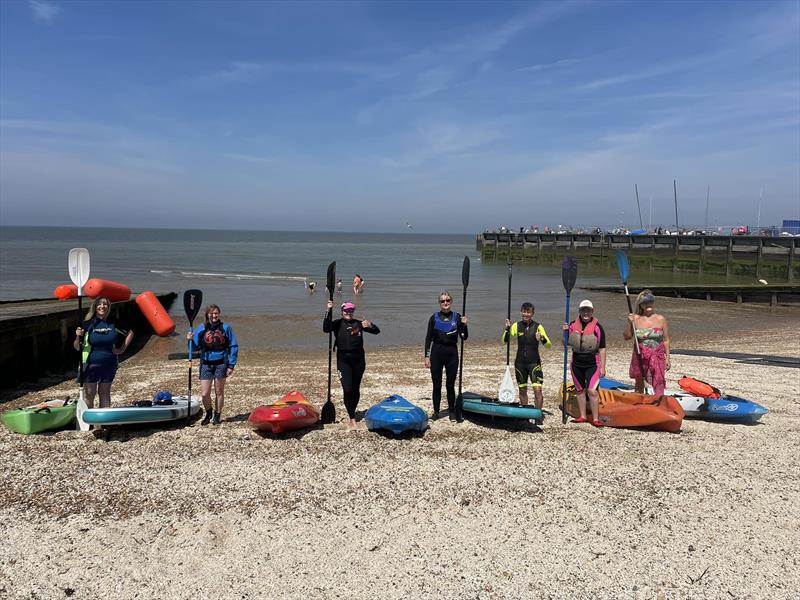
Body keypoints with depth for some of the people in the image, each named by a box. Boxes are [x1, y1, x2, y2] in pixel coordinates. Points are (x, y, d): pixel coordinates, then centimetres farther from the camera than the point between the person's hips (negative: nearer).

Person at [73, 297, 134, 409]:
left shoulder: (114, 323, -1)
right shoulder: (88, 324, -6)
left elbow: (130, 333, 13)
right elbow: (77, 348, -2)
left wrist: (122, 349, 4)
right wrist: (78, 337, -21)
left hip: (109, 365, 2)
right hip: (91, 365, -2)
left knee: (105, 393, 13)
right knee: (89, 394, 3)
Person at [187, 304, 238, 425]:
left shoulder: (225, 327, 0)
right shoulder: (201, 329, 4)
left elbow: (234, 347, 2)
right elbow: (194, 348, 7)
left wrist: (231, 365, -3)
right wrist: (190, 340, -15)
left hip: (221, 364, -1)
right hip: (206, 364, 1)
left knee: (219, 392, 7)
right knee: (204, 394, -2)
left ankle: (217, 416, 24)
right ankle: (208, 413, 24)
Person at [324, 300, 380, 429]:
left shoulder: (359, 323, 5)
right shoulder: (338, 324, -1)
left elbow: (377, 331, 6)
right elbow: (326, 329, -20)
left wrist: (369, 325, -16)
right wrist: (329, 311, -26)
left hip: (358, 360, 3)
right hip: (343, 361, -3)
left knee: (356, 389, 10)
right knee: (347, 389, -12)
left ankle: (352, 413, 29)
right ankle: (352, 420, -8)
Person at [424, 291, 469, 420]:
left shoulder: (457, 317, 1)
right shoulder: (434, 318, 1)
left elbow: (464, 337, 0)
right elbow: (428, 338, 2)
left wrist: (464, 325, -17)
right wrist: (427, 356, -2)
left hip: (452, 353, 0)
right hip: (437, 352, 0)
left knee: (450, 385, 6)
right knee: (436, 385, 6)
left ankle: (452, 411, 19)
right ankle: (436, 412, 17)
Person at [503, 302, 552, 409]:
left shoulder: (538, 327, -3)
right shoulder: (516, 326, 3)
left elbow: (549, 346, -7)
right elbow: (505, 341, -2)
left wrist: (542, 338, -27)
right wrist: (507, 328, -17)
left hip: (534, 362, -2)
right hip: (520, 362, 2)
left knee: (537, 390, -12)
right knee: (522, 391, 12)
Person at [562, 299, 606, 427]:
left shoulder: (597, 327, -5)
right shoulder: (573, 325, 4)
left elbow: (602, 349, -3)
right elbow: (567, 343, 12)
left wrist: (602, 367, -6)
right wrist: (565, 332, -7)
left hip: (592, 364, -4)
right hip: (577, 364, 4)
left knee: (592, 390, -12)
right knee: (580, 390, 12)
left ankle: (595, 419, -4)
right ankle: (582, 416, 23)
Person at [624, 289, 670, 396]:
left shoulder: (661, 319, 0)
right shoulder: (635, 318, 0)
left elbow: (666, 340, 4)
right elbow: (627, 337, 1)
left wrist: (667, 358, 1)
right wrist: (629, 323, -13)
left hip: (657, 356, -1)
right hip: (640, 356, 1)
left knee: (659, 383, -11)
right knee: (639, 383, 13)